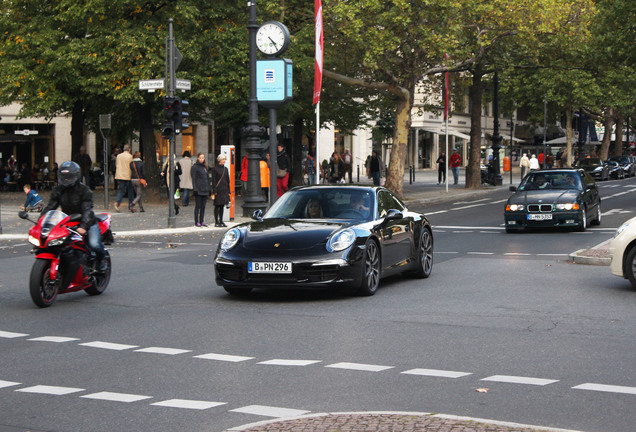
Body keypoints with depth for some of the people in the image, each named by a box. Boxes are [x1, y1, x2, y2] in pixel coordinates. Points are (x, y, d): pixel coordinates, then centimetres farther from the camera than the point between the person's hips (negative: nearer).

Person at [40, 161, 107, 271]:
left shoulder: (84, 190, -11)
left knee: (94, 244, -27)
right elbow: (50, 207, -1)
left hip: (88, 222, -4)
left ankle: (101, 259, 7)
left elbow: (87, 210, -23)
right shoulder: (58, 190, 4)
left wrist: (83, 226, -40)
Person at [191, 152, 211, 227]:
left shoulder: (205, 167, 15)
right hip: (198, 190, -6)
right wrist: (195, 189, -17)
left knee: (203, 206, 8)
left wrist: (208, 188, 14)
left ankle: (202, 221, 14)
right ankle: (197, 222, 0)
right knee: (198, 206, -3)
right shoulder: (195, 167, -5)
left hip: (205, 190, 6)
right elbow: (193, 179, -10)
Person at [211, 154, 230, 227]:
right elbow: (213, 181, -8)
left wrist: (228, 191, 12)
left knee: (222, 206, 8)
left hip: (224, 190, 6)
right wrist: (214, 192, -13)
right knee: (217, 206, -2)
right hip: (218, 190, -6)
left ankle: (221, 221, 13)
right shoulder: (215, 169, -5)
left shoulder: (225, 169, 12)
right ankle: (216, 222, 2)